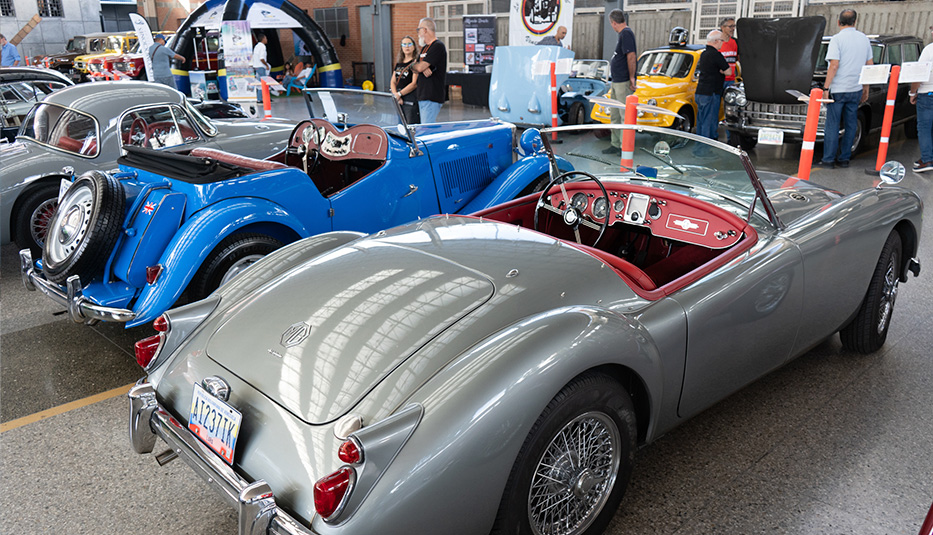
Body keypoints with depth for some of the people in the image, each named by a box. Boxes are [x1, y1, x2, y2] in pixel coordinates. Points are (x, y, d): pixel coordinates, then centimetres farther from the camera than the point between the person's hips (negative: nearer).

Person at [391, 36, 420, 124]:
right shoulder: (399, 63, 17)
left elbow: (414, 84, -12)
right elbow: (393, 82, 15)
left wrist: (399, 94, -12)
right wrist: (395, 95, -4)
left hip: (411, 100, -7)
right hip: (398, 100, 7)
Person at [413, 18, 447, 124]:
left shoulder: (438, 46, -11)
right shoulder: (425, 47, 20)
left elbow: (420, 67, -18)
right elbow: (416, 69, 14)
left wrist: (414, 65, 6)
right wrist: (423, 68, -9)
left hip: (432, 96, -10)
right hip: (422, 95, 10)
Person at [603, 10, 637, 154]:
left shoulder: (626, 34, -14)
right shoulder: (624, 33, 16)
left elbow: (631, 57, -22)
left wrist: (631, 78, -20)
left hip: (624, 83, -11)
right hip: (617, 82, 11)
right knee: (614, 115, 16)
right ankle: (616, 144, 25)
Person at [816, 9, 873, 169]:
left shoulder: (837, 39, -9)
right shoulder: (864, 38, 10)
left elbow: (834, 66, -17)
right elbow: (870, 65, 13)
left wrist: (826, 88, -14)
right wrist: (866, 88, 20)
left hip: (838, 89, -6)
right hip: (856, 89, 6)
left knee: (832, 125, -1)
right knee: (850, 125, 10)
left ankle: (828, 160, 0)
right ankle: (844, 158, 14)